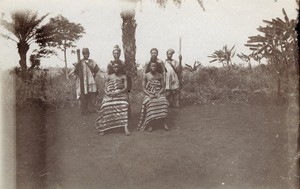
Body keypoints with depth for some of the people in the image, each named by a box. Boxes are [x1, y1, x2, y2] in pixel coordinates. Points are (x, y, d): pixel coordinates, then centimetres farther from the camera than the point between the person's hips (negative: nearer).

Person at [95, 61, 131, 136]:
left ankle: (126, 127, -38)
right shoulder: (108, 77, 16)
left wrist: (118, 92, -16)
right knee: (106, 107, -26)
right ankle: (102, 128, -17)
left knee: (123, 106, -31)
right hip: (109, 96, 1)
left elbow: (125, 87, 2)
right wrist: (107, 93, -13)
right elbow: (105, 88, 11)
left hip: (120, 95, -1)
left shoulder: (123, 77, 12)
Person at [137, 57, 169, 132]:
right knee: (150, 103, -35)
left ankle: (164, 123, -26)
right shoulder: (146, 76, 4)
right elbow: (143, 88, 2)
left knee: (163, 102, -32)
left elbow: (163, 87, 7)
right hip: (149, 94, -1)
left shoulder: (160, 75, 9)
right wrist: (149, 95, -14)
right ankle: (149, 125, -28)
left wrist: (159, 94, -12)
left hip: (158, 94, 1)